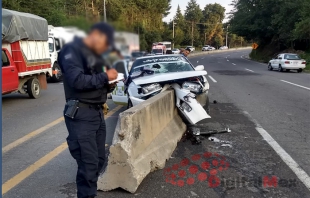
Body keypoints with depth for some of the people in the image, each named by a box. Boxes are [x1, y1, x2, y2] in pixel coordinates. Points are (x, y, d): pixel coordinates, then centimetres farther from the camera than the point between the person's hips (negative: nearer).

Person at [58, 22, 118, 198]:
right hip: (81, 114, -8)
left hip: (98, 112, 9)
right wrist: (104, 77, -13)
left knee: (100, 159, 13)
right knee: (88, 162, -6)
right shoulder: (72, 50, -9)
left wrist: (109, 83, 1)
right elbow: (77, 80, -22)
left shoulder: (96, 55, 17)